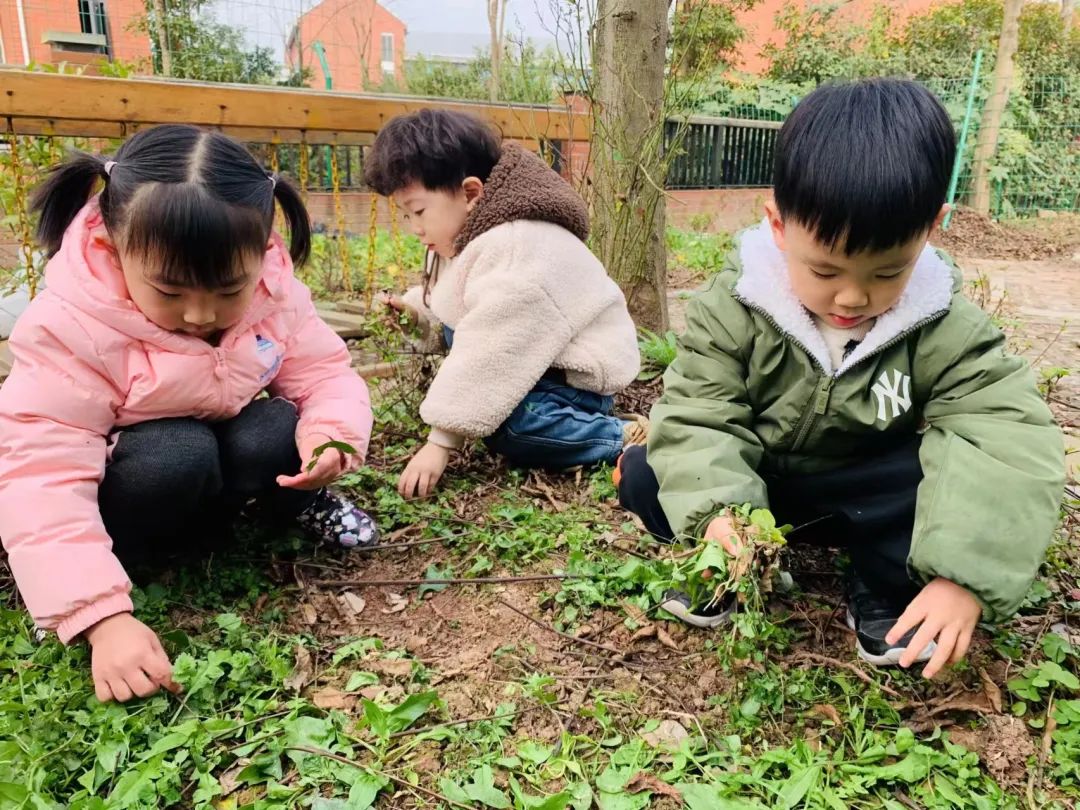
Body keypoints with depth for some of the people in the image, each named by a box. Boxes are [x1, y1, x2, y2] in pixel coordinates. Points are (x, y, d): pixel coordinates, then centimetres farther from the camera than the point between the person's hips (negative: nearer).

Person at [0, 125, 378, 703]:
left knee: (276, 434, -28)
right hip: (127, 478, -3)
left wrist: (332, 435, -36)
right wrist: (103, 617, -42)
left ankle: (298, 504, 3)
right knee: (179, 457, -35)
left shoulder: (275, 293, -17)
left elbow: (325, 374, -10)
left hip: (226, 456, 4)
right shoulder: (72, 329, -30)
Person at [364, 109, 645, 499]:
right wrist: (414, 306, 6)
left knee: (505, 426, -31)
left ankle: (621, 438, -15)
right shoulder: (479, 235, 2)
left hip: (578, 376, -10)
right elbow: (459, 306, 22)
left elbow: (488, 359, -31)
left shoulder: (514, 253, -29)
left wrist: (441, 441, -29)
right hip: (537, 358, 10)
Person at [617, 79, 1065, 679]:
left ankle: (885, 591, -4)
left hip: (865, 497, 0)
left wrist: (965, 575, -40)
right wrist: (716, 511, -41)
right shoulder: (734, 306, -20)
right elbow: (699, 416, -21)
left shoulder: (946, 329, -19)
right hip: (754, 486, 1)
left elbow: (1008, 444, -26)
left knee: (955, 473, -30)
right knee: (645, 475, -23)